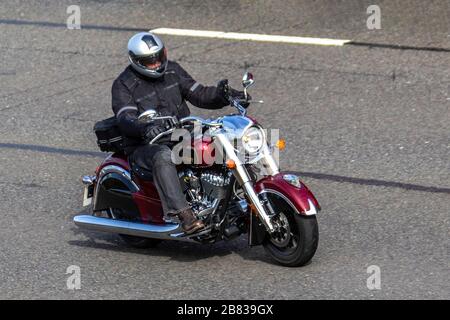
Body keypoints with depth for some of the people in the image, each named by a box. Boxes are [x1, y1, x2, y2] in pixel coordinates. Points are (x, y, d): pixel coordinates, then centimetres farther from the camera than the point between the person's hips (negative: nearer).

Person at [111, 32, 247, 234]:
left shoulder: (172, 71, 12)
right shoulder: (123, 86, -6)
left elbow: (199, 94, 12)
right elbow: (126, 119, -21)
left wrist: (222, 95, -9)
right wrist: (145, 128, -43)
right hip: (144, 147, -6)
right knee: (163, 157, -40)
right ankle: (183, 214, -48)